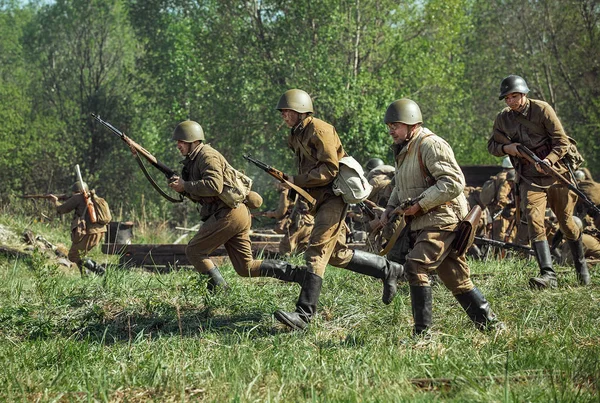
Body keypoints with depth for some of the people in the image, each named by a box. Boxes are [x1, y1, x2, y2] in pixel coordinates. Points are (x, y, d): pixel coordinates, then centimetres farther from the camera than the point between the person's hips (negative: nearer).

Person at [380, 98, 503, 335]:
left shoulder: (430, 145, -13)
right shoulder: (403, 151, 17)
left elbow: (453, 182, -22)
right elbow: (401, 187, 31)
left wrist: (419, 204, -22)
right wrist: (390, 208, 12)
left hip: (441, 220, -10)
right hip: (422, 224, 10)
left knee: (416, 266, -21)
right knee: (457, 279, 11)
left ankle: (423, 332, -19)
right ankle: (491, 326, 18)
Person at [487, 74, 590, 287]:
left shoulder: (542, 110, -9)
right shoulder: (503, 118, 2)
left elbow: (562, 142, -10)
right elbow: (491, 146, 14)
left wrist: (548, 160, -28)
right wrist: (506, 148, -8)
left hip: (555, 174, -2)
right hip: (529, 179, 2)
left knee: (567, 224, 7)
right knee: (534, 221, -19)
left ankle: (581, 266, 32)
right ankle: (548, 274, -25)